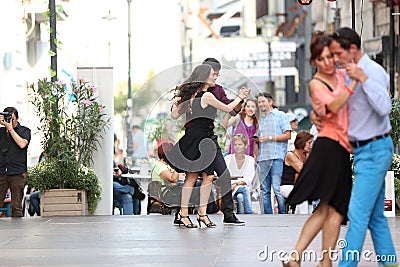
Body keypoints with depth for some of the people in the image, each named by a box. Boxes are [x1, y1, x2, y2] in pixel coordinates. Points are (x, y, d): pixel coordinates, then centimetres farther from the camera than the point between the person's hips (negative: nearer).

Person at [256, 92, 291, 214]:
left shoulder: (280, 116, 5)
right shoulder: (260, 119, 23)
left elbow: (287, 135, -4)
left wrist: (270, 138, -11)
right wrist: (257, 139, 4)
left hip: (276, 157, -6)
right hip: (262, 158, 6)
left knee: (277, 188, -13)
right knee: (264, 189, 1)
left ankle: (283, 214, -9)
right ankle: (267, 214, 3)